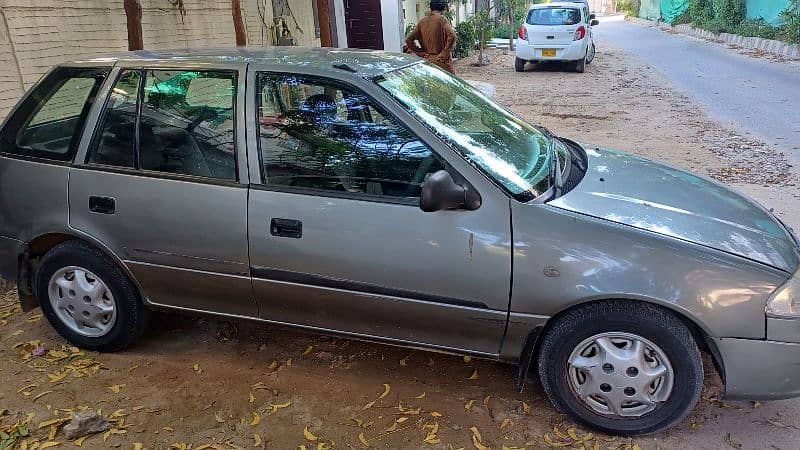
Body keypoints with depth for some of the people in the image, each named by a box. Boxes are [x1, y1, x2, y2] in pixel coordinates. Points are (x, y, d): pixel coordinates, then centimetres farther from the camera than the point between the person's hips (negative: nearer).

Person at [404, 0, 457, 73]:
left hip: (427, 61, 6)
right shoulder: (442, 19, -8)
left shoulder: (422, 21, 8)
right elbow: (452, 36, -23)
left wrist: (421, 52, 10)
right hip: (441, 62, -6)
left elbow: (409, 40, 11)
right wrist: (444, 54, -14)